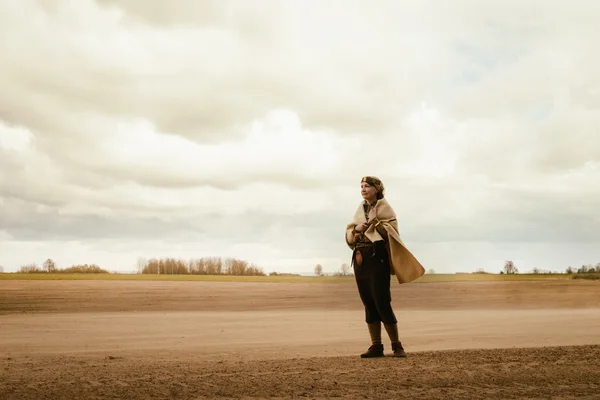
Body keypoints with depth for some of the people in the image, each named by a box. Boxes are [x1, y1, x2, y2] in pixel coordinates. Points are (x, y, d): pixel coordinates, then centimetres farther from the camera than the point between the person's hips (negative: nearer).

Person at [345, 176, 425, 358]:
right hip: (360, 259, 6)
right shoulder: (360, 210, 17)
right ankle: (376, 346, 11)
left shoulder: (384, 207, -1)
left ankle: (396, 345, -1)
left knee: (382, 302, -10)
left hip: (377, 257, -6)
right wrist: (356, 229, -6)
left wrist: (376, 221, -20)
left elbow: (391, 231, -11)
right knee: (369, 304, 6)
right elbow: (348, 235, 13)